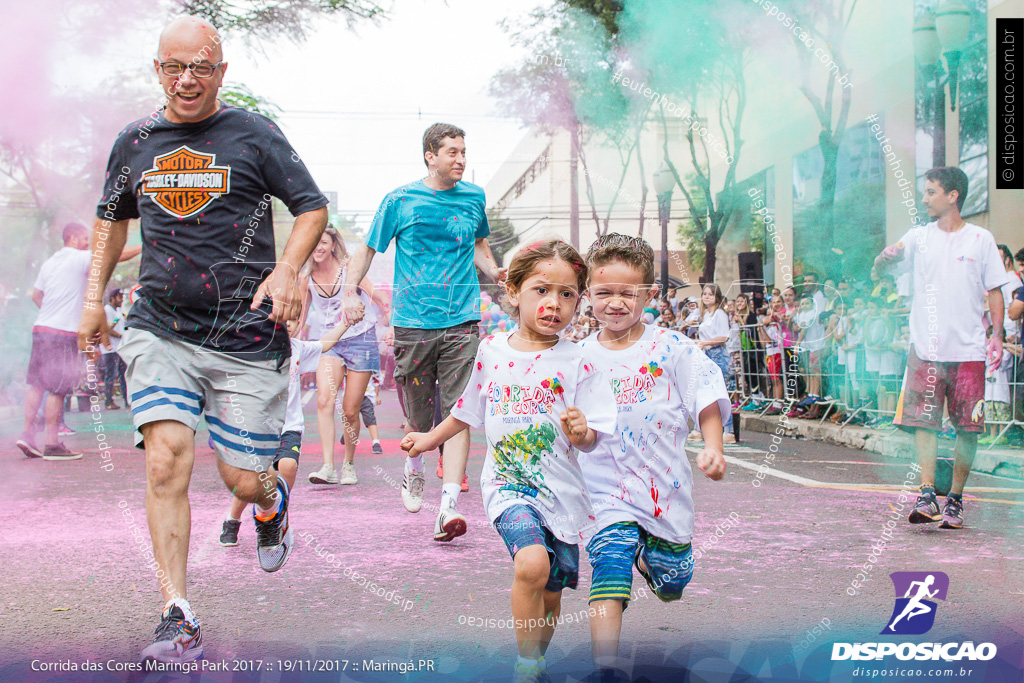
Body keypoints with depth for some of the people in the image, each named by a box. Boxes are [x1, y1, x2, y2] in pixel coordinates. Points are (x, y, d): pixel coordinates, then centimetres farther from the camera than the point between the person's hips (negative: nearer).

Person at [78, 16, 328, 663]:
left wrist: (287, 269, -14)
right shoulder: (134, 142, 9)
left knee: (244, 480, 1)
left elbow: (314, 206, 3)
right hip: (161, 330, 2)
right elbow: (113, 218, 25)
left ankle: (273, 503, 40)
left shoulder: (254, 135, -2)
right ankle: (178, 616, -6)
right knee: (166, 463, -14)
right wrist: (95, 296, 18)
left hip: (247, 336, -2)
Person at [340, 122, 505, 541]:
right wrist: (351, 289, -8)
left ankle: (449, 506, -14)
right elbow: (369, 249, 7)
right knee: (418, 416, 8)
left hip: (462, 321, 1)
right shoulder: (400, 201, 1)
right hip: (413, 322, -1)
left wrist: (494, 272, 7)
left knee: (456, 413, -10)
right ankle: (414, 470, 41)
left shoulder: (474, 198, 10)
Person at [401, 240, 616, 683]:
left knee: (550, 596, 11)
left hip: (561, 490, 1)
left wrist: (581, 433, -26)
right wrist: (431, 438, 27)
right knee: (532, 563, -27)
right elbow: (470, 410, 19)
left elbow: (591, 440, -5)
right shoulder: (491, 351, 1)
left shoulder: (576, 362, -5)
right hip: (509, 483, -1)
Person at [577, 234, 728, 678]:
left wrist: (713, 447, -17)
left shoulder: (670, 348, -6)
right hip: (607, 487, -1)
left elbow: (707, 400, -4)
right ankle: (605, 666, -13)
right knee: (608, 578, -18)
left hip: (666, 485, 1)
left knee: (672, 584, 18)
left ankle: (649, 556, 52)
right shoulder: (579, 357, -1)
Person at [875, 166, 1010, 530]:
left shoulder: (981, 239, 5)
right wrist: (887, 256, -20)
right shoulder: (918, 237, 9)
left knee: (967, 428, 2)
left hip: (969, 351, -1)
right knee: (923, 421, -8)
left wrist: (997, 335, -2)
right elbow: (880, 267, 3)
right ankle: (927, 496, -9)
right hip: (926, 349, 1)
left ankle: (955, 500, 13)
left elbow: (995, 291, 8)